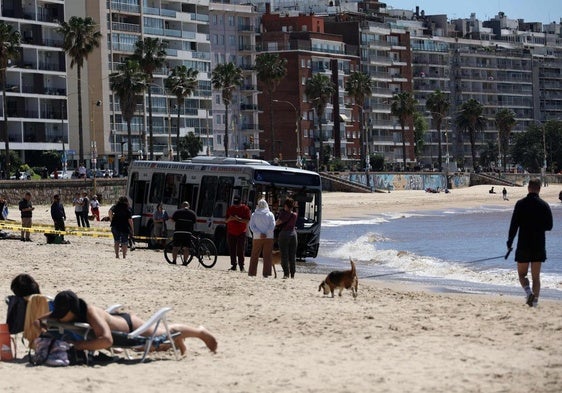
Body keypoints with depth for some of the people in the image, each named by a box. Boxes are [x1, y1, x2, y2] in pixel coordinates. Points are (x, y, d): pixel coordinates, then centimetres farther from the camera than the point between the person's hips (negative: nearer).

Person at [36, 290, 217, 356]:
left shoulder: (90, 314, -46)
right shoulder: (62, 315, -25)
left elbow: (106, 340, -60)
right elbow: (39, 319, -12)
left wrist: (79, 345, -60)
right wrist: (38, 324, -35)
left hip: (130, 325, -6)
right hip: (118, 319, 6)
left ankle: (200, 332, 48)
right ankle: (177, 340, 63)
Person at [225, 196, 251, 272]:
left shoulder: (245, 209, -2)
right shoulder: (230, 208, 9)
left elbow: (247, 220, -7)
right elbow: (226, 220, 11)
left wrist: (239, 219, -22)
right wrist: (230, 219, -12)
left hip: (241, 233, -3)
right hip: (231, 232, 3)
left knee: (241, 250, -6)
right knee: (232, 250, 3)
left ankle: (241, 266, -4)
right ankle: (233, 265, 8)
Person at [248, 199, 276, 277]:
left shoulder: (254, 215, 3)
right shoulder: (270, 215, 0)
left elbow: (252, 226, -4)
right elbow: (272, 226, -8)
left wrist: (259, 234, -9)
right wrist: (266, 234, -9)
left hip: (257, 238, 1)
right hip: (268, 238, -1)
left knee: (254, 256, 9)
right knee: (267, 256, 1)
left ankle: (252, 272, 8)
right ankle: (266, 273, -4)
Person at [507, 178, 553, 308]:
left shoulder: (520, 204, -7)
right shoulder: (544, 205, -2)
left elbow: (514, 225, -8)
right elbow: (549, 226, 4)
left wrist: (510, 242, 0)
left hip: (523, 245, -2)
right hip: (539, 246, 2)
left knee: (522, 274, 9)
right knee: (536, 276, 9)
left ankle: (528, 291, -17)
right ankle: (535, 301, 2)